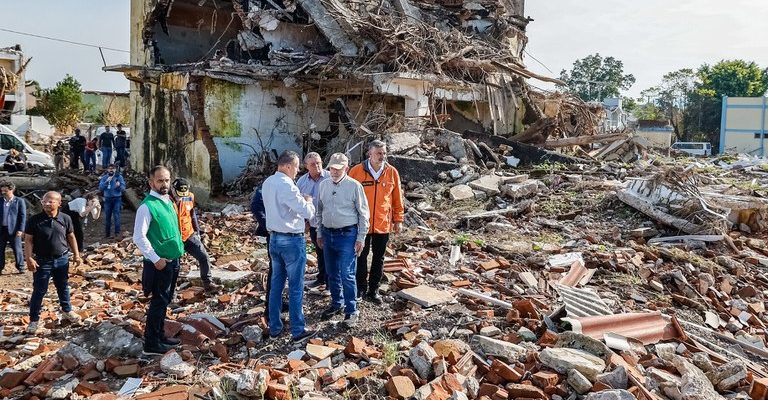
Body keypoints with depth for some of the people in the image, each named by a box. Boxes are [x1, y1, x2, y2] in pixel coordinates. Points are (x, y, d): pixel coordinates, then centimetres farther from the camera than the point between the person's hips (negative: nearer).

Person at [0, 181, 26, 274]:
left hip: (14, 230, -3)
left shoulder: (19, 201, -1)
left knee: (17, 250, 3)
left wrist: (21, 230, -10)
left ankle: (20, 267, 13)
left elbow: (23, 216, -3)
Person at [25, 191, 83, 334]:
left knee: (63, 287, 18)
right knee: (39, 290, 3)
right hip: (42, 261, -2)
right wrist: (29, 258, -18)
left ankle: (67, 311, 37)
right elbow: (28, 240, -9)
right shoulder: (34, 220, -12)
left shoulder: (65, 218, -4)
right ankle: (34, 320, 15)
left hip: (62, 259, 3)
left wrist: (77, 255, 5)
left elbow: (71, 237, 6)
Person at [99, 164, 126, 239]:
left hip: (117, 199, -2)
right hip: (107, 199, 2)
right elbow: (100, 188, -3)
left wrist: (119, 185, -26)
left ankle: (117, 233, -6)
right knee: (107, 217, 8)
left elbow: (123, 188, -4)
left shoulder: (119, 177, 1)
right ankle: (107, 233, 17)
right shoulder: (104, 177, 6)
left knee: (116, 216, -8)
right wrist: (107, 181, -15)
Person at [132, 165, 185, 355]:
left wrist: (178, 251, 14)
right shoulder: (147, 206, -18)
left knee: (165, 301, 18)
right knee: (158, 302, -1)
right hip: (159, 263, -8)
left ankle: (159, 335, 31)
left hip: (173, 260, 8)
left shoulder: (168, 201, 9)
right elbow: (139, 237, -21)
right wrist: (156, 259, -20)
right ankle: (151, 343, 10)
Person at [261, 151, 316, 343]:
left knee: (276, 284, 15)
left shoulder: (267, 183, 6)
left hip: (274, 238, 8)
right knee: (296, 287, 2)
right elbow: (307, 212, -21)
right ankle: (298, 330, 10)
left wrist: (300, 200, 7)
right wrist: (308, 202, 0)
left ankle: (274, 327, 23)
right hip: (292, 240, -8)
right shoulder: (287, 185, -21)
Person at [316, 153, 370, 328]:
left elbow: (363, 214, -6)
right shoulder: (324, 185, 6)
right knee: (332, 274, 15)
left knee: (347, 275, -6)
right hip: (328, 234, 6)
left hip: (347, 235, -5)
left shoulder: (354, 186, -9)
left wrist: (361, 238, -8)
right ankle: (336, 304, 32)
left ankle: (351, 311, 6)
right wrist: (319, 233, 15)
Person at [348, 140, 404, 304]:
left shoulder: (392, 172, -1)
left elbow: (397, 198, 5)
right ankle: (361, 287, 27)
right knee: (361, 257, 10)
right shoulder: (356, 171, -7)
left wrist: (398, 219, 6)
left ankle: (373, 291, 24)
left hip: (383, 224, 2)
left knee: (378, 258, 11)